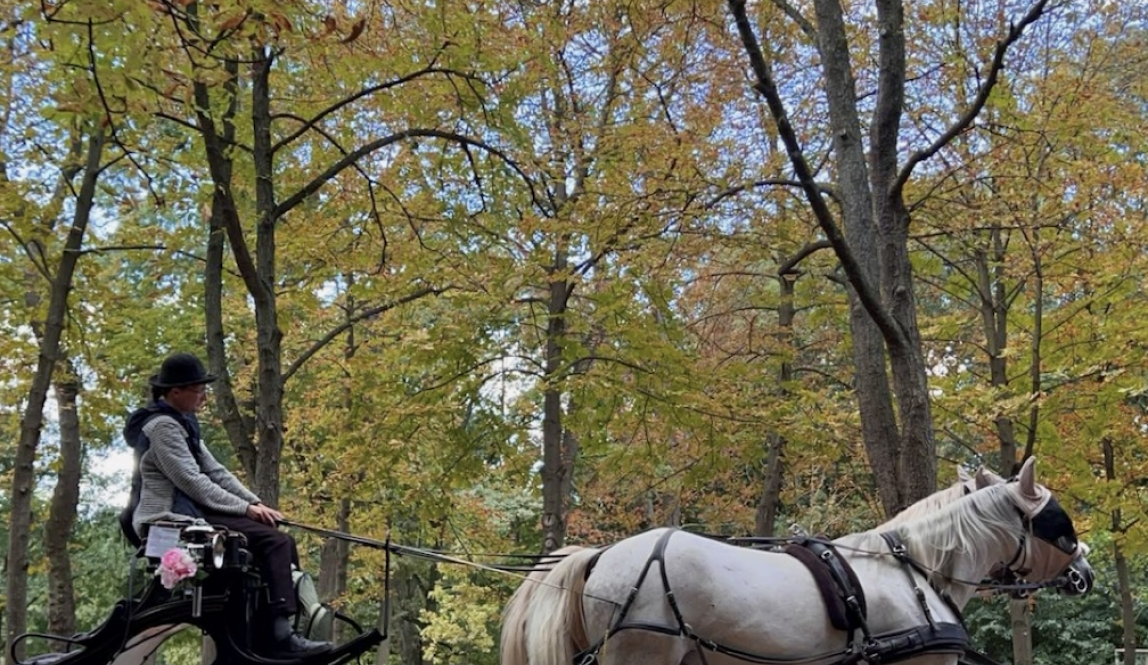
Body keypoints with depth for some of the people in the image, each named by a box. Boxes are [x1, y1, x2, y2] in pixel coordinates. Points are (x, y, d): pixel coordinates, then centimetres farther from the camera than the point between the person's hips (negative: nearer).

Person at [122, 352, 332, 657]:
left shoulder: (180, 423, 18)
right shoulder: (162, 425, -13)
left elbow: (215, 471, 14)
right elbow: (192, 482, -20)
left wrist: (256, 503, 2)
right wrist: (246, 507, -16)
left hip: (187, 511, 10)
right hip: (172, 519, -10)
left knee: (280, 539, 1)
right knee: (275, 542, -21)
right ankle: (282, 635, -24)